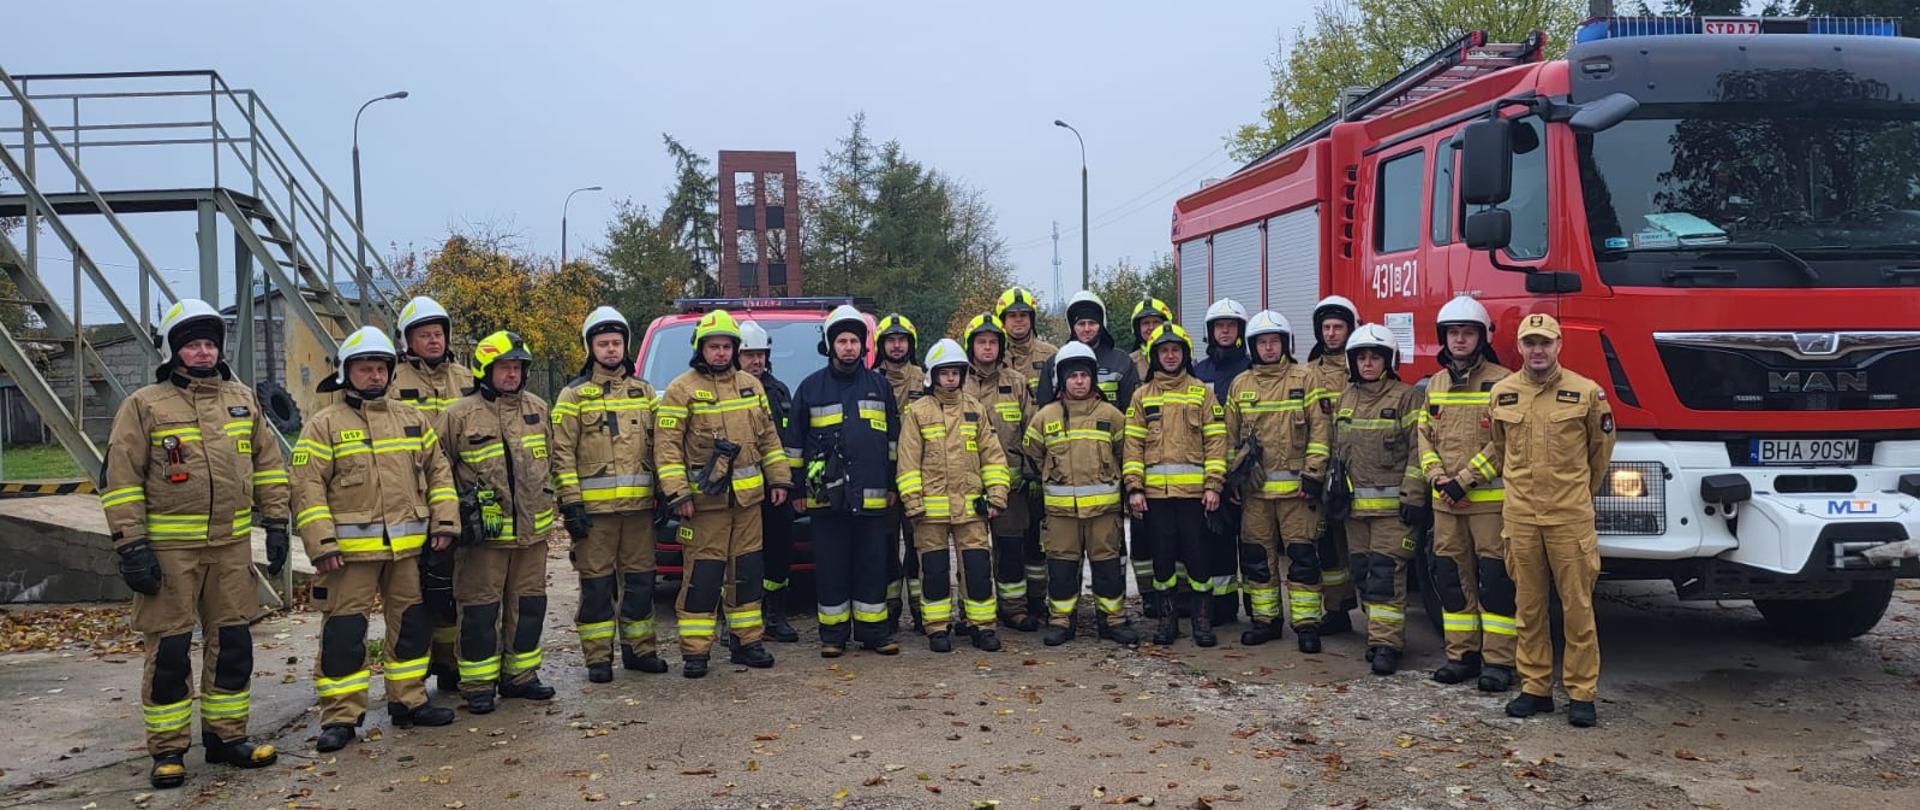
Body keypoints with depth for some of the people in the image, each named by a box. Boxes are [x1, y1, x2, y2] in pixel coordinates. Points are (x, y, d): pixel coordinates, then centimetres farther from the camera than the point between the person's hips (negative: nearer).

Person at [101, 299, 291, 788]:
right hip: (168, 548, -4)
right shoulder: (144, 406, -2)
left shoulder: (242, 400, 11)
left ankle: (227, 735, 22)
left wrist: (275, 523, 8)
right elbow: (121, 481, -5)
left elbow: (267, 463, 15)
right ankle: (167, 750, 13)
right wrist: (131, 545, -10)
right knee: (169, 650, 2)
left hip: (232, 545, 4)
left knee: (233, 643, 9)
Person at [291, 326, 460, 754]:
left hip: (408, 547, 5)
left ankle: (408, 701, 25)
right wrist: (321, 545, -14)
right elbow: (307, 488, -6)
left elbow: (438, 470, 17)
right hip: (350, 550, -4)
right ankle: (340, 716, 7)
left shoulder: (411, 418, 13)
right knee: (344, 632, -2)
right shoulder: (324, 425, -1)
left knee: (413, 623, 12)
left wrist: (444, 522, 6)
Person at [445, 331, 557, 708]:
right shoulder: (460, 415, -5)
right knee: (481, 609, 0)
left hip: (532, 530, 5)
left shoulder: (538, 409, 10)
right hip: (484, 532, -5)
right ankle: (478, 683, 10)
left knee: (528, 605, 12)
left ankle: (520, 674, 24)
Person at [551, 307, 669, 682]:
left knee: (640, 580, 9)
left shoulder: (644, 391, 13)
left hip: (639, 505, 4)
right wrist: (571, 503, -10)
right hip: (594, 508, -3)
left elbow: (657, 446, 16)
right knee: (596, 584, 2)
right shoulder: (574, 394, 2)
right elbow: (563, 453, -3)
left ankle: (638, 648, 21)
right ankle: (598, 657, 10)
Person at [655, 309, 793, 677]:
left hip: (747, 497, 5)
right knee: (702, 575, -4)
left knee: (748, 571, 10)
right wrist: (677, 493, -15)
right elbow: (666, 445, -9)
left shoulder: (751, 386, 13)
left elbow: (768, 438, 19)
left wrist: (779, 479, 13)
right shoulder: (682, 390, -5)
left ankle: (746, 641, 21)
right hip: (704, 499, -5)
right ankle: (694, 651, 3)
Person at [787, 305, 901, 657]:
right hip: (827, 495, -1)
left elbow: (894, 438, 14)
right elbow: (795, 441, 8)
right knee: (831, 567, 3)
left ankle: (873, 630, 14)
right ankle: (833, 633, 13)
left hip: (872, 496, 1)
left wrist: (892, 484, 10)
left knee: (872, 565, 5)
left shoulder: (880, 385, 11)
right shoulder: (811, 387, 6)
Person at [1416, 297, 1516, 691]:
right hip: (1444, 501, 6)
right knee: (1452, 576, 9)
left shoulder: (1501, 382, -6)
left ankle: (1498, 659, 4)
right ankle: (1462, 654, 18)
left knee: (1495, 577, -2)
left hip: (1490, 499, -6)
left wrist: (1464, 480, -14)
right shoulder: (1436, 384, 13)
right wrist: (1439, 479, -3)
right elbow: (1426, 437, 12)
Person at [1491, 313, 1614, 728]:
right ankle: (1535, 688, 17)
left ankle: (1581, 694, 8)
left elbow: (1601, 450, 12)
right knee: (1528, 607, 8)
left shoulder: (1587, 393, -2)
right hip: (1520, 517, 3)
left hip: (1570, 517, -3)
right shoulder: (1502, 393, 7)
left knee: (1577, 607, 0)